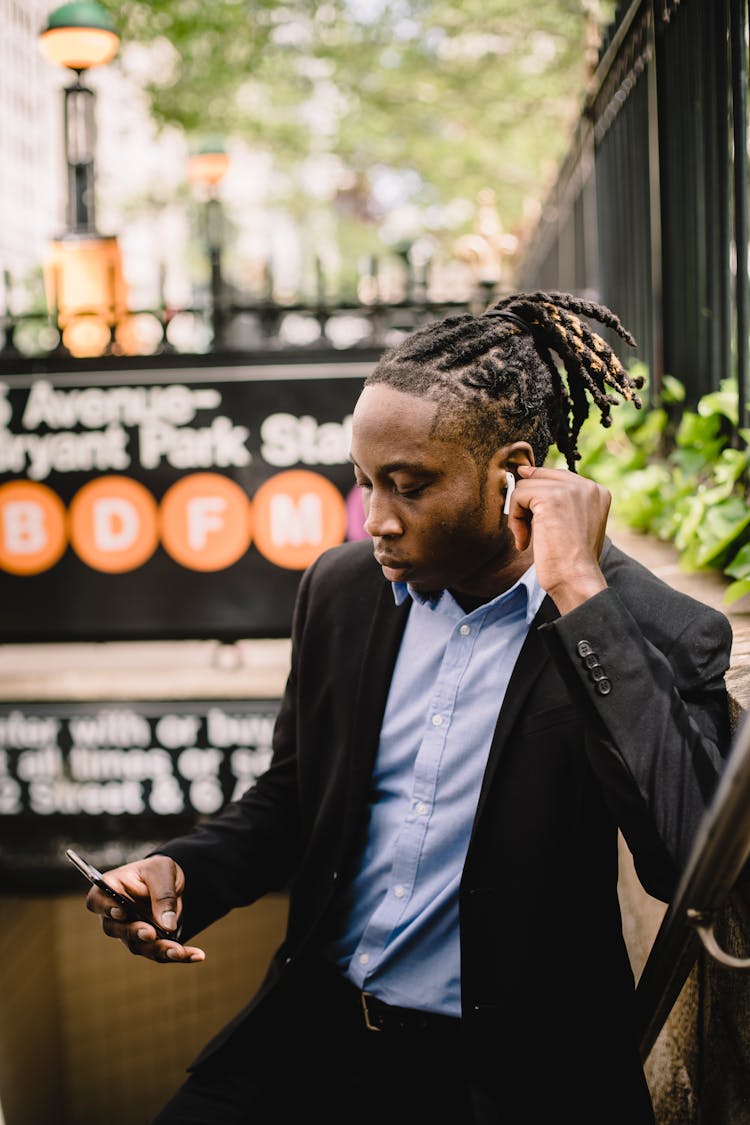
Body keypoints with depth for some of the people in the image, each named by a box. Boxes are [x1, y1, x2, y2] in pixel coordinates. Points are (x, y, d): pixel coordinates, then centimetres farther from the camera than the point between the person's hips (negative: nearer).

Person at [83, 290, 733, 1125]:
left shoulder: (662, 636, -12)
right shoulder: (341, 587, 3)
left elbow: (689, 862, -27)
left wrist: (580, 594, -26)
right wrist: (184, 871, -5)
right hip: (316, 1030, 4)